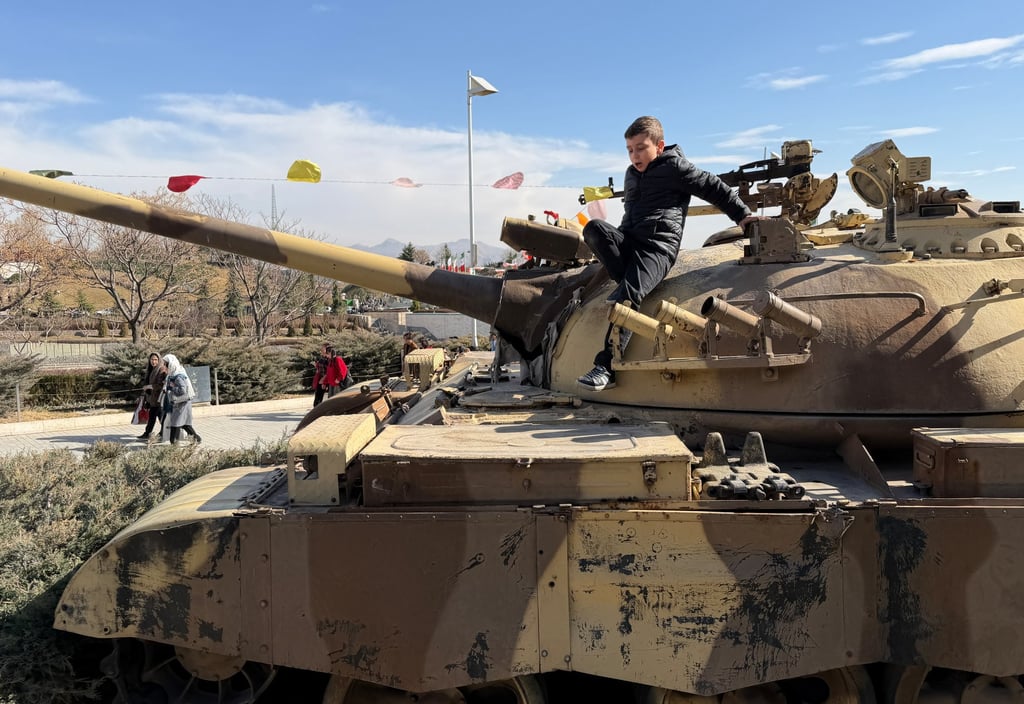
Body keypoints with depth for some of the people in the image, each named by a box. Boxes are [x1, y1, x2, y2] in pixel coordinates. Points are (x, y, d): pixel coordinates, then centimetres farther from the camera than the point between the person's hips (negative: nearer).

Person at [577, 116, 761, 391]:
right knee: (593, 228, -24)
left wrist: (742, 215, -1)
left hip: (658, 247, -7)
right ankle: (629, 283, -19)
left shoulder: (674, 167, 1)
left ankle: (606, 368, -27)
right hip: (628, 241, 7)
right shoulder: (631, 174, 23)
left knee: (626, 299, -28)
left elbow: (715, 188, 3)